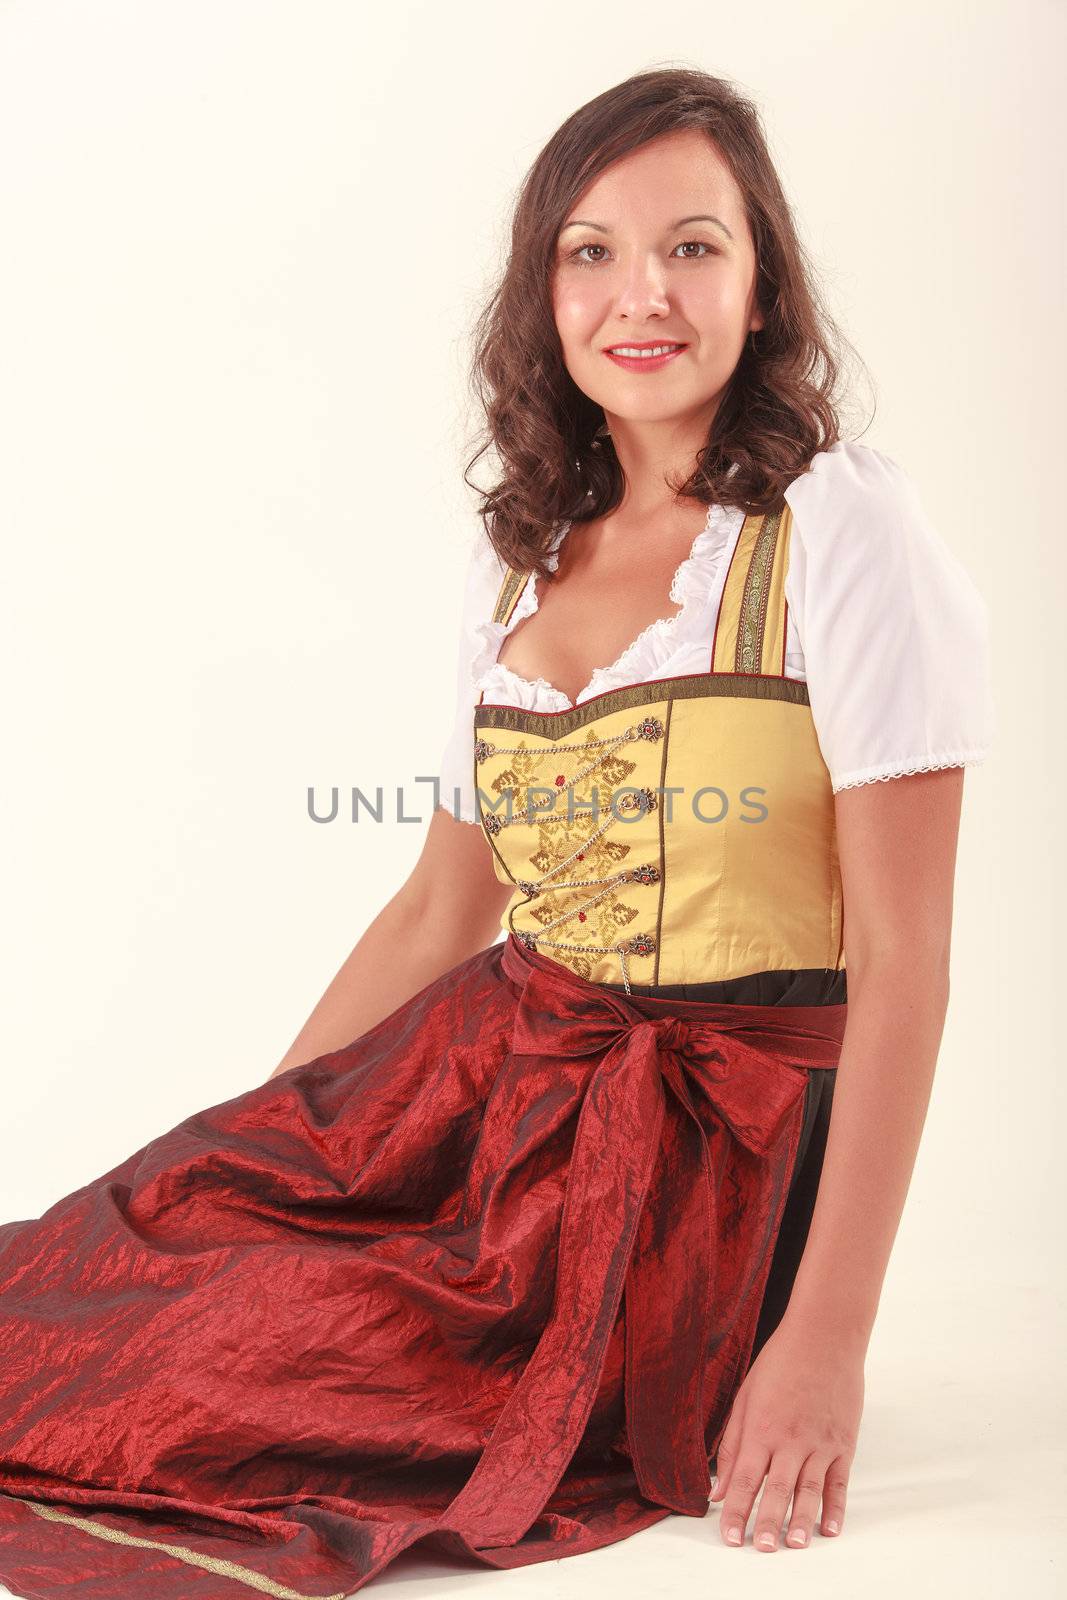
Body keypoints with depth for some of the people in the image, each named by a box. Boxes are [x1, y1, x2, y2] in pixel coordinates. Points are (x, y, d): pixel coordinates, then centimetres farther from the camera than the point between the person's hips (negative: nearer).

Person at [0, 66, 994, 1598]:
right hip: (492, 1090, 6)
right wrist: (237, 1145, 13)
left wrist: (825, 1340, -18)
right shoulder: (521, 555, 11)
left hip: (723, 1161, -6)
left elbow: (902, 961, -13)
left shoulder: (842, 527, -9)